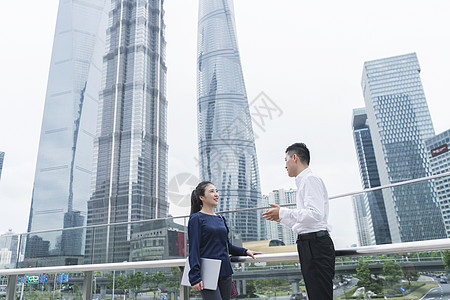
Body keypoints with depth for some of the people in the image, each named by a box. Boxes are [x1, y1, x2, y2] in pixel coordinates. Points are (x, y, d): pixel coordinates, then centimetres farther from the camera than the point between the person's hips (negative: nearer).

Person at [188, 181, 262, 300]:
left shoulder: (221, 219, 15)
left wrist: (245, 251, 11)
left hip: (224, 272, 7)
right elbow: (193, 249, -10)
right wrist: (195, 277, -16)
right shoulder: (197, 218, -5)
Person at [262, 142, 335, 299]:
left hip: (315, 244, -10)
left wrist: (283, 212, -13)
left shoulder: (311, 179, -7)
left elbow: (315, 214, -20)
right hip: (310, 245, 10)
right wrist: (281, 218, 23)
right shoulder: (303, 182, 23)